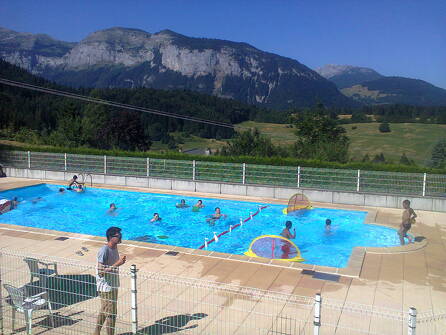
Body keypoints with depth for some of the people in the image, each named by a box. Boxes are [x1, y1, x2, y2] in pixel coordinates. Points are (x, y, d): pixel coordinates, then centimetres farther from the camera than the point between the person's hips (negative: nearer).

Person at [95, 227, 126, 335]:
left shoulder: (114, 248, 3)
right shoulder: (104, 251, -24)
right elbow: (101, 272, -27)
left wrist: (120, 261, 3)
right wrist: (117, 264, -29)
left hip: (113, 285, 9)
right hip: (106, 287, -9)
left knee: (104, 310, 22)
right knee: (111, 314, 0)